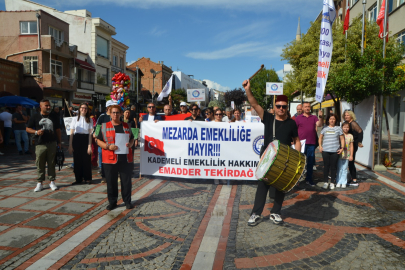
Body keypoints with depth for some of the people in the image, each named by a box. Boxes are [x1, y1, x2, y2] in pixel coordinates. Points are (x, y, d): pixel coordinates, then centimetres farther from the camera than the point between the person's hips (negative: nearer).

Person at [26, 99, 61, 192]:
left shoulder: (54, 118, 10)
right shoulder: (35, 118, 5)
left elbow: (58, 130, 13)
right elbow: (28, 128, 8)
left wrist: (59, 142, 8)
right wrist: (36, 132, -11)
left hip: (52, 144, 1)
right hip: (40, 145, -1)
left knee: (51, 163, 5)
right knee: (40, 164, 3)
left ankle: (52, 182, 13)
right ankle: (40, 183, 14)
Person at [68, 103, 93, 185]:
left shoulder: (90, 120, 7)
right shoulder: (75, 119, 8)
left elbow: (90, 134, 2)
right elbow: (71, 133, 5)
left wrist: (89, 145, -7)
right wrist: (70, 145, -1)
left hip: (86, 139, 0)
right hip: (77, 139, 1)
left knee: (87, 160, -1)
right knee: (77, 160, 2)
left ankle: (87, 178, 11)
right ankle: (78, 179, 12)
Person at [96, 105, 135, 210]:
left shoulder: (126, 126, 13)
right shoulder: (104, 126, 6)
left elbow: (132, 138, 19)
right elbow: (99, 141, 5)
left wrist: (130, 144, -4)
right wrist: (108, 146, -13)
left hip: (125, 159, 1)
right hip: (110, 159, -1)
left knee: (126, 181, 6)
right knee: (111, 182, 5)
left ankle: (127, 201, 18)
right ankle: (112, 202, 20)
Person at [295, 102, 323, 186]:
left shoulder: (314, 117, 11)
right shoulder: (298, 118, 5)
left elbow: (319, 124, -4)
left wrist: (320, 117, -20)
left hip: (311, 143, 2)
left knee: (310, 162, 9)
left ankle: (309, 179, 19)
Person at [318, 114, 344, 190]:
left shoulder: (338, 128, 6)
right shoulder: (325, 128, 8)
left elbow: (342, 139, 8)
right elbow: (320, 137, 15)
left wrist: (342, 148, -1)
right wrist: (320, 146, 4)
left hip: (335, 151, 0)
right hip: (325, 150, 1)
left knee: (333, 167, 4)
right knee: (326, 166, 3)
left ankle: (332, 182, 14)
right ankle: (325, 182, 12)